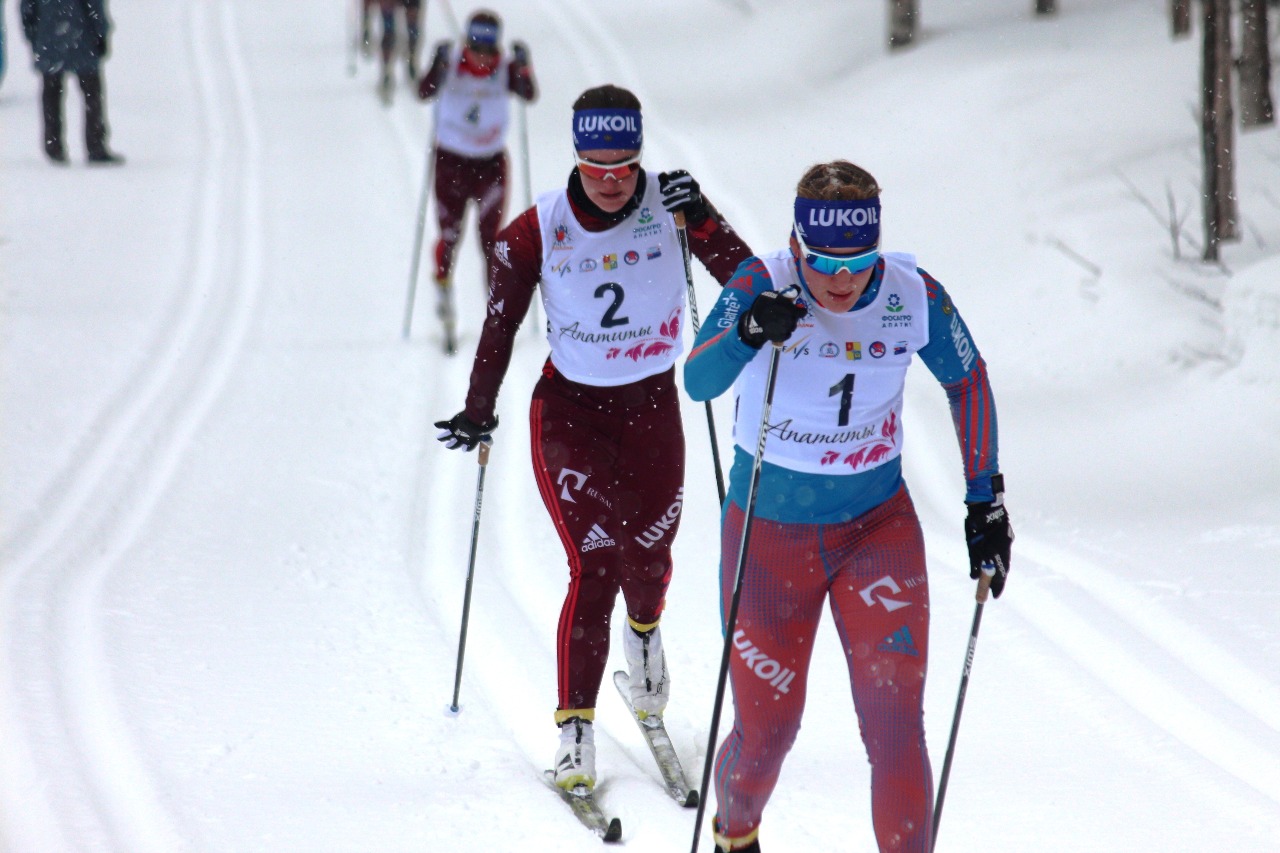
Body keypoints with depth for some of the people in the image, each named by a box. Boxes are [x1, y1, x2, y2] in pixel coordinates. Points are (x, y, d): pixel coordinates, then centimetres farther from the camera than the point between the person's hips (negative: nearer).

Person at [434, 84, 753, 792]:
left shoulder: (669, 204, -10)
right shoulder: (538, 229, -11)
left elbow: (741, 271, -18)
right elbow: (500, 322, 0)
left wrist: (698, 217, -35)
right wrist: (479, 412, 0)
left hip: (652, 407, 2)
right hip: (569, 409, -2)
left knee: (648, 557, 7)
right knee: (595, 564, -14)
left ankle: (644, 628, 46)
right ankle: (574, 726, -8)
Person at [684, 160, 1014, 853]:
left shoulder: (913, 296, -12)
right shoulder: (762, 286, -19)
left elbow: (967, 381, 6)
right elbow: (698, 383, -31)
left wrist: (986, 502, 6)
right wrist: (750, 332, -51)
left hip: (878, 528, 1)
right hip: (770, 530, -1)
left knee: (896, 723, -13)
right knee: (767, 730, 9)